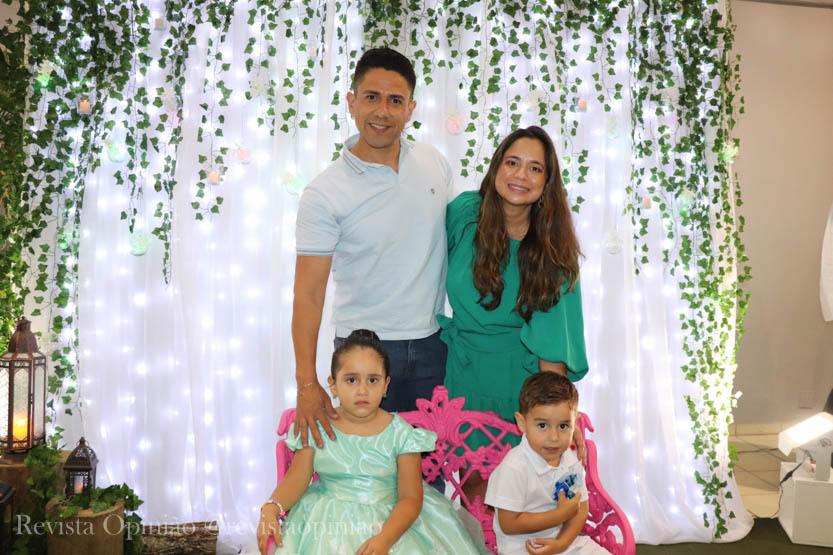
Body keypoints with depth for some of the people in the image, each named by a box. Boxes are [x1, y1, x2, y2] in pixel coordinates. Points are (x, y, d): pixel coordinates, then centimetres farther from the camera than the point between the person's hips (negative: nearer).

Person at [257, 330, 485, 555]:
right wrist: (271, 508, -17)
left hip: (388, 520, -1)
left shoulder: (400, 434, -5)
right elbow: (297, 479, 2)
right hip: (327, 520, 1)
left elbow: (410, 498, -9)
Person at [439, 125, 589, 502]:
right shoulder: (464, 212, -9)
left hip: (521, 374, -1)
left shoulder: (554, 248, -11)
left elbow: (552, 342, -12)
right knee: (473, 486, 8)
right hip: (464, 370, 1)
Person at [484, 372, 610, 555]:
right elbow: (508, 525, -19)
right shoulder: (513, 468, -19)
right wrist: (561, 514, -15)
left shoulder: (571, 461, 1)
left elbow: (581, 509, 3)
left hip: (565, 540, 6)